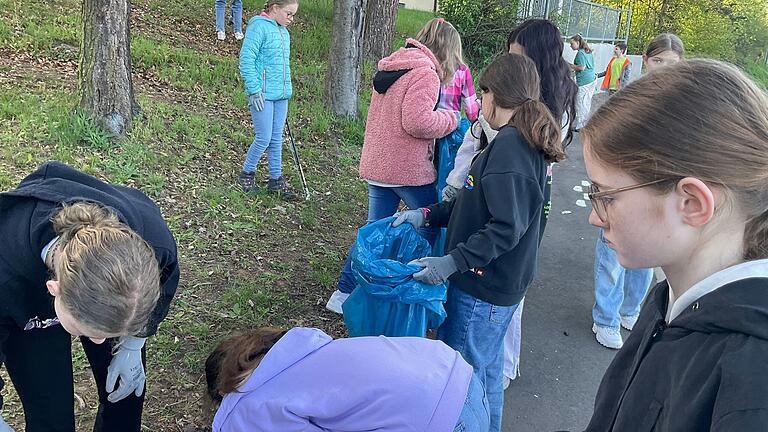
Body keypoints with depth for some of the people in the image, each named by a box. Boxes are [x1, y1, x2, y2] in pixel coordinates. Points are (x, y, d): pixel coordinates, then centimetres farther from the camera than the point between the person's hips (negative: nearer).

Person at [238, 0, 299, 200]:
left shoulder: (284, 32, 14)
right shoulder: (258, 26, -10)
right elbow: (246, 60, -14)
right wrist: (254, 90, -17)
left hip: (281, 96, 8)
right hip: (262, 95, -7)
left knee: (277, 139, 11)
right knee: (264, 138, -4)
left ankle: (276, 180, 19)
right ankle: (246, 175, 16)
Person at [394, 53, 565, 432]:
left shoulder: (509, 147, -22)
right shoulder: (525, 143, 10)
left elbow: (506, 228, -27)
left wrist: (452, 262, -26)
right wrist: (427, 215, 9)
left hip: (483, 288, -10)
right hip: (501, 283, 10)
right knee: (487, 368, 24)